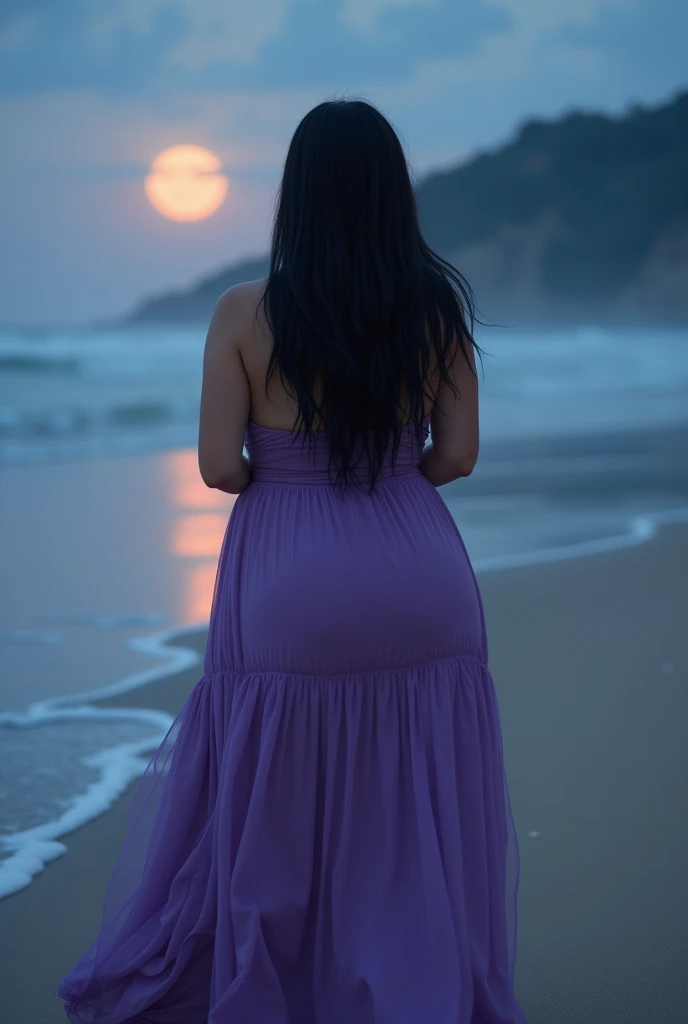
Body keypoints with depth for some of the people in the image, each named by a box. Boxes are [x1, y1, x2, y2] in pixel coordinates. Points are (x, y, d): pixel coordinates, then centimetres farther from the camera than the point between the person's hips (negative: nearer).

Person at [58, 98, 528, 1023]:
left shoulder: (246, 313, -9)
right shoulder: (439, 305, -3)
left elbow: (218, 467, -9)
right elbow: (456, 455, 0)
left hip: (288, 584, -1)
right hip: (418, 576, 1)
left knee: (269, 803, 13)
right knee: (419, 806, 11)